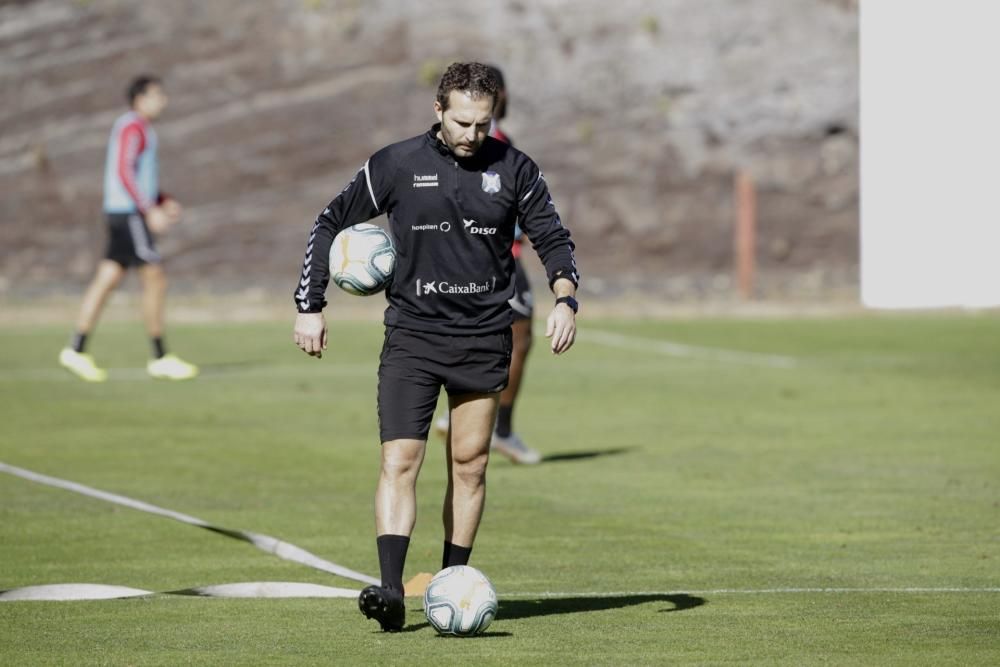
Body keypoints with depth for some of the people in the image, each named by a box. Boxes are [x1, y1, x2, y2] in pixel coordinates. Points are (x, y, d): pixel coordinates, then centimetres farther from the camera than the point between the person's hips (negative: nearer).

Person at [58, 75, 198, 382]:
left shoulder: (138, 129, 20)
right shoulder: (132, 126, -12)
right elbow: (124, 173, -21)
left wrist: (165, 202, 18)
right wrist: (151, 210, -24)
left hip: (123, 215, 10)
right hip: (130, 213, -10)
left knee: (106, 281, 5)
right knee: (155, 281, -7)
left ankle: (76, 351, 2)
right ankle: (161, 359, -5)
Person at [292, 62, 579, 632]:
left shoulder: (513, 169, 0)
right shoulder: (396, 166, -3)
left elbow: (553, 238, 10)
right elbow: (330, 224, 7)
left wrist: (566, 298, -9)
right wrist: (310, 306, 2)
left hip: (484, 338, 2)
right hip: (412, 334, -2)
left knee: (470, 464, 7)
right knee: (399, 461, -14)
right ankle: (391, 591, -21)